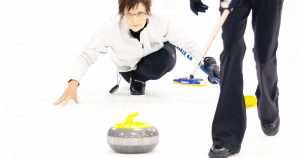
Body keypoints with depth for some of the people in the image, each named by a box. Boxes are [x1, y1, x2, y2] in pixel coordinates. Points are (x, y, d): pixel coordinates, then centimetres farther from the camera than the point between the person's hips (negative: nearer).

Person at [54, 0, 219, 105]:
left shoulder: (160, 23, -33)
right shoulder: (111, 30, -36)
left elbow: (183, 41, -18)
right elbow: (87, 55, -33)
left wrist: (206, 58, -23)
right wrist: (73, 84, -47)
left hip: (158, 56, -3)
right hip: (130, 68, 4)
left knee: (164, 59, -29)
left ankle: (138, 78, 0)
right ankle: (136, 79, 15)